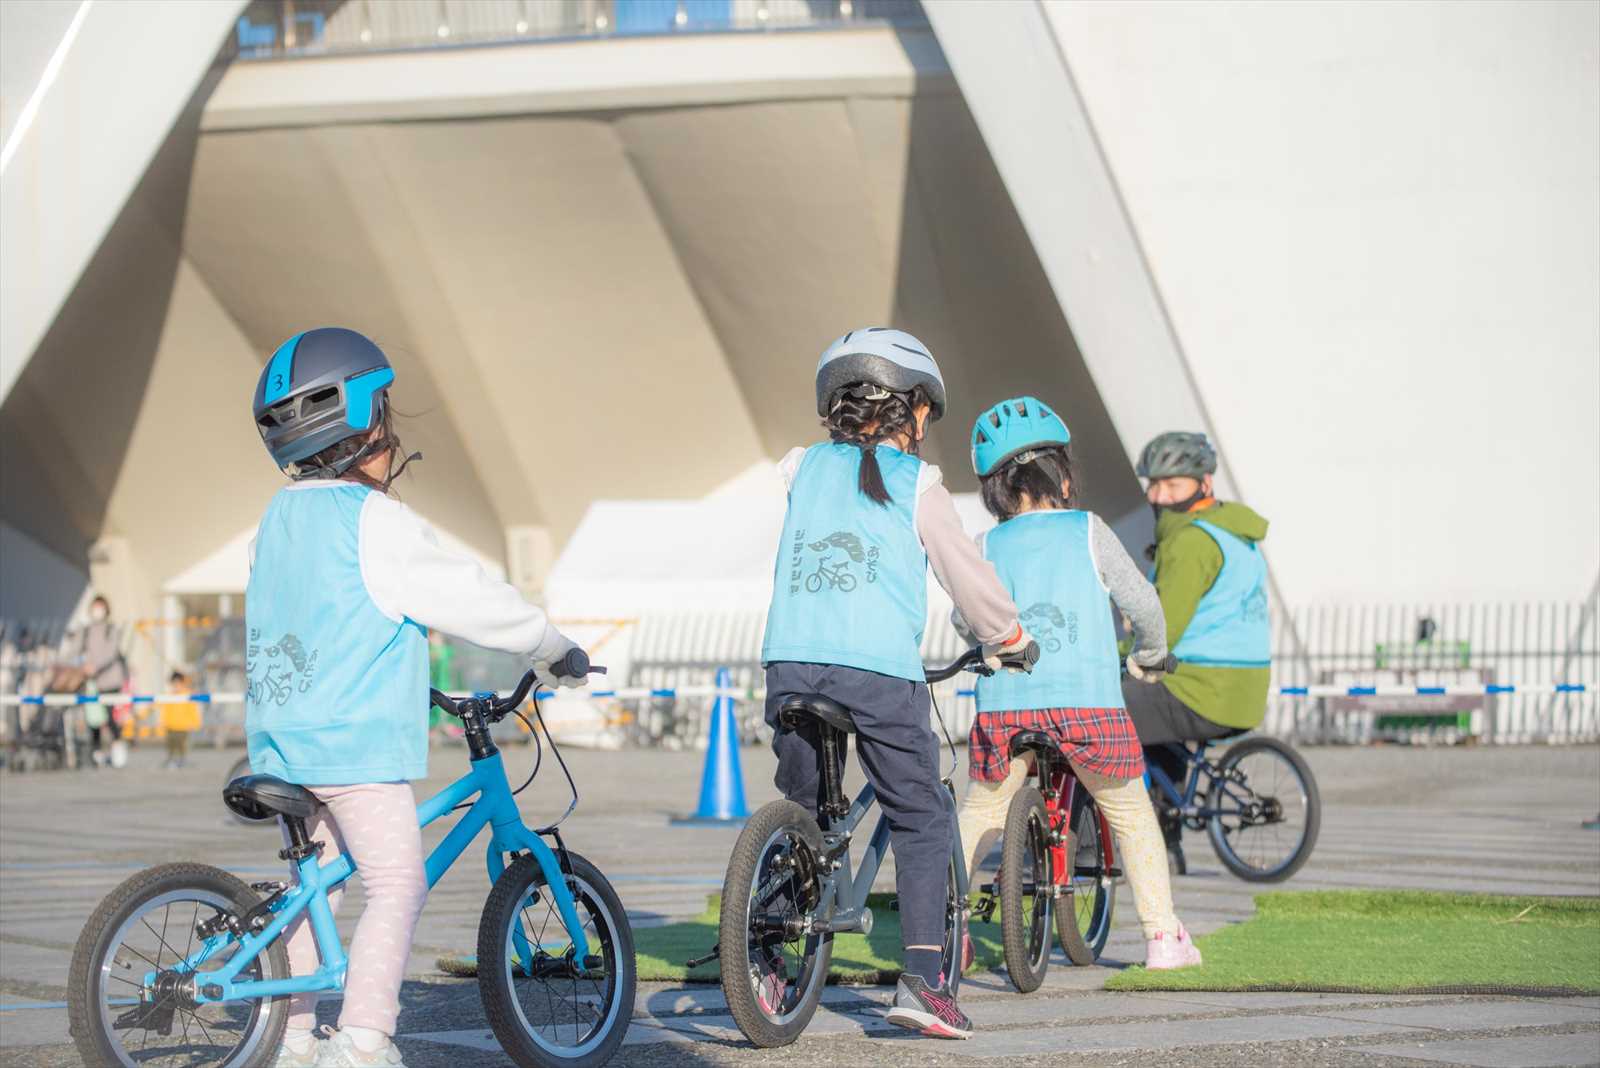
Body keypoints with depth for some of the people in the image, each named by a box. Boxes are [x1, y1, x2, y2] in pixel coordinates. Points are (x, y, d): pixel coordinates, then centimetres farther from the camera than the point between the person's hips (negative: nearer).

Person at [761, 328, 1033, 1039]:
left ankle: (769, 963, 11)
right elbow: (964, 572, 11)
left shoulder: (804, 469, 14)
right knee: (922, 820, 7)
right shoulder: (915, 485, 3)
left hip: (791, 662, 4)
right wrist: (1007, 636, 27)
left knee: (800, 812, 17)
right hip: (879, 670, -4)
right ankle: (921, 978, -3)